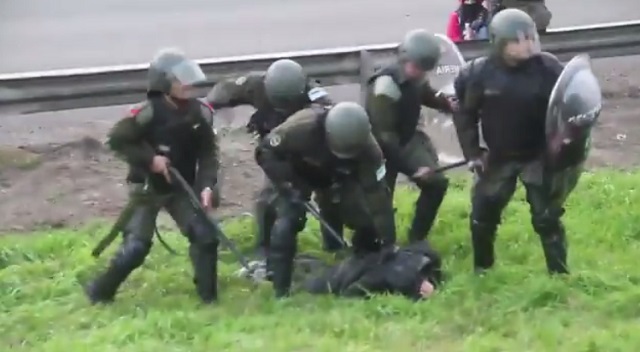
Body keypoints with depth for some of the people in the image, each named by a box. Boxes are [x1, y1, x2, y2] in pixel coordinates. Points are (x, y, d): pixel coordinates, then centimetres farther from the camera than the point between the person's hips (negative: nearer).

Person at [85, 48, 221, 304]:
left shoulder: (200, 113, -8)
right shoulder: (149, 112, -23)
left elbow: (208, 153, -4)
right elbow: (116, 140, -17)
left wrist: (206, 185, -19)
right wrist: (149, 159, -23)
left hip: (182, 188, 4)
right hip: (147, 188, -4)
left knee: (205, 235, -8)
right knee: (136, 246, -9)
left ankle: (208, 296, 6)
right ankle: (100, 291, 13)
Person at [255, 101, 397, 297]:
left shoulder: (367, 148, -33)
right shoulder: (302, 127, -42)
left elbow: (377, 194, -30)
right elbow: (265, 151, -28)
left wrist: (388, 242, -30)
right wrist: (289, 188, -34)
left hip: (335, 178, 2)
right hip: (298, 174, -2)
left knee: (367, 221, -9)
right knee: (286, 223, -22)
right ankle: (280, 291, -11)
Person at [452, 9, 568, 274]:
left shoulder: (548, 68, -17)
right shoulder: (480, 73, -15)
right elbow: (465, 113, -1)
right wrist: (472, 152, -4)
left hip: (538, 156, -2)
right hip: (498, 158, 2)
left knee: (547, 218, -3)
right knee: (482, 215, 10)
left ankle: (560, 275, 10)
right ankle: (481, 269, 33)